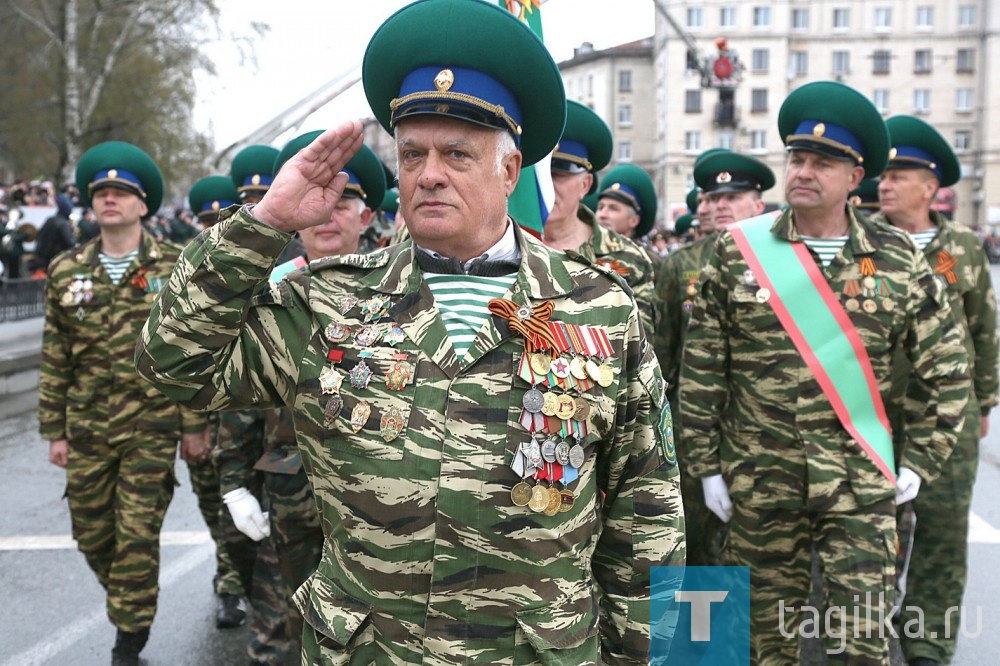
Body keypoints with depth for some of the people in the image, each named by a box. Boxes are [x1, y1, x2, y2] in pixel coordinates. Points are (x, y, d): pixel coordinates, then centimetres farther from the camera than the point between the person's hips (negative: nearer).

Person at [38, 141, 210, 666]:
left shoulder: (174, 267, -3)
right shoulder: (66, 272, 5)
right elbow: (54, 360, 8)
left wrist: (194, 425, -4)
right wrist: (53, 430, 6)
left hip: (152, 430, -3)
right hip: (87, 431, 4)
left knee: (137, 538, -1)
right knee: (92, 535, 13)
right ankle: (127, 601, 41)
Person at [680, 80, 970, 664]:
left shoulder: (898, 260, 0)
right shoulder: (739, 250, -1)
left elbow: (948, 372, 6)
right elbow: (701, 370, 1)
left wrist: (919, 463, 1)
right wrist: (706, 465, 0)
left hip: (861, 483, 0)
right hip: (759, 482, 1)